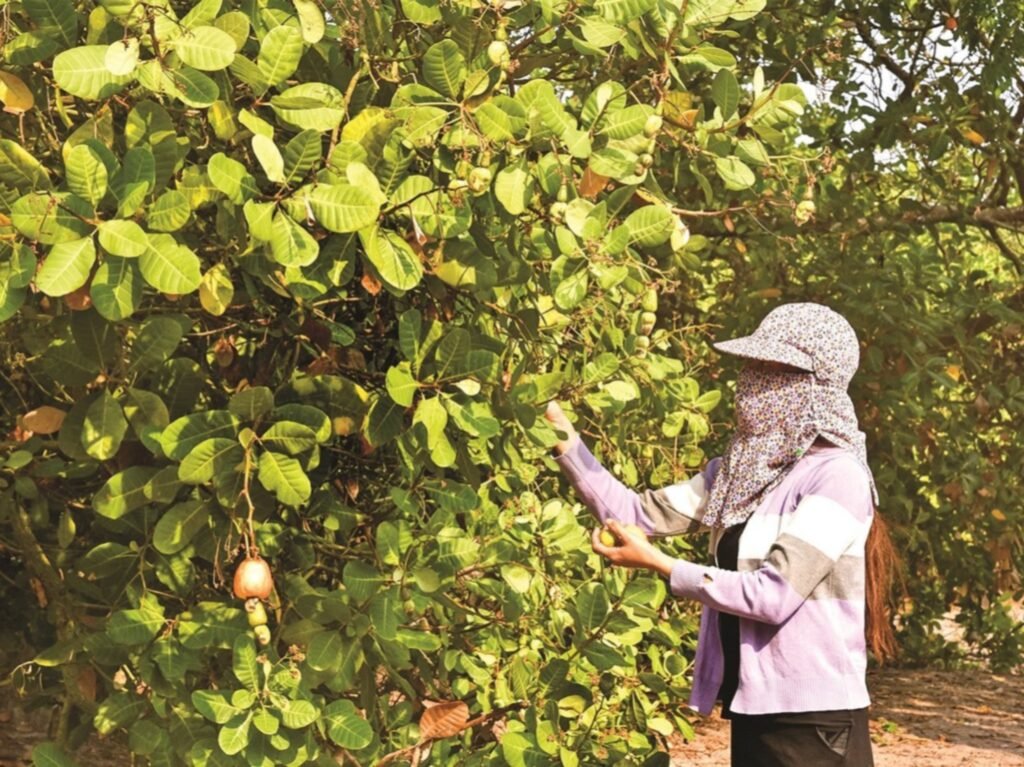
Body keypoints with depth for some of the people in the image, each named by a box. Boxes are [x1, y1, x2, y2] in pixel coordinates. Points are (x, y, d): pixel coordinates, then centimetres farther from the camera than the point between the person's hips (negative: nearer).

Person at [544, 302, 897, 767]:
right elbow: (640, 515, 8)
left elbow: (775, 593, -20)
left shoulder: (837, 475, -14)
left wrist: (658, 564, -16)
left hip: (812, 721, -7)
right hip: (754, 713, 7)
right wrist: (566, 443, 0)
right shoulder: (739, 469, 9)